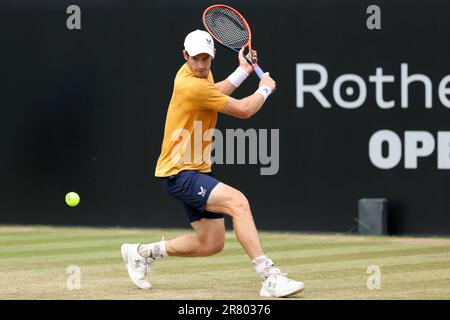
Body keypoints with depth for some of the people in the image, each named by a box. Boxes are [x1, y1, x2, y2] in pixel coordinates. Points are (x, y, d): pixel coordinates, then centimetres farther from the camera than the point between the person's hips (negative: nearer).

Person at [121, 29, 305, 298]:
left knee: (212, 243, 10)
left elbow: (214, 94, 32)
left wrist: (243, 71, 25)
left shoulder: (200, 74, 7)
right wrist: (265, 89, 2)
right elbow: (244, 110, -16)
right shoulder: (192, 86, -23)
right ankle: (270, 278, -33)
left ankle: (142, 252, 26)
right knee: (238, 202, -29)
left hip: (196, 171, 10)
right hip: (179, 173, -10)